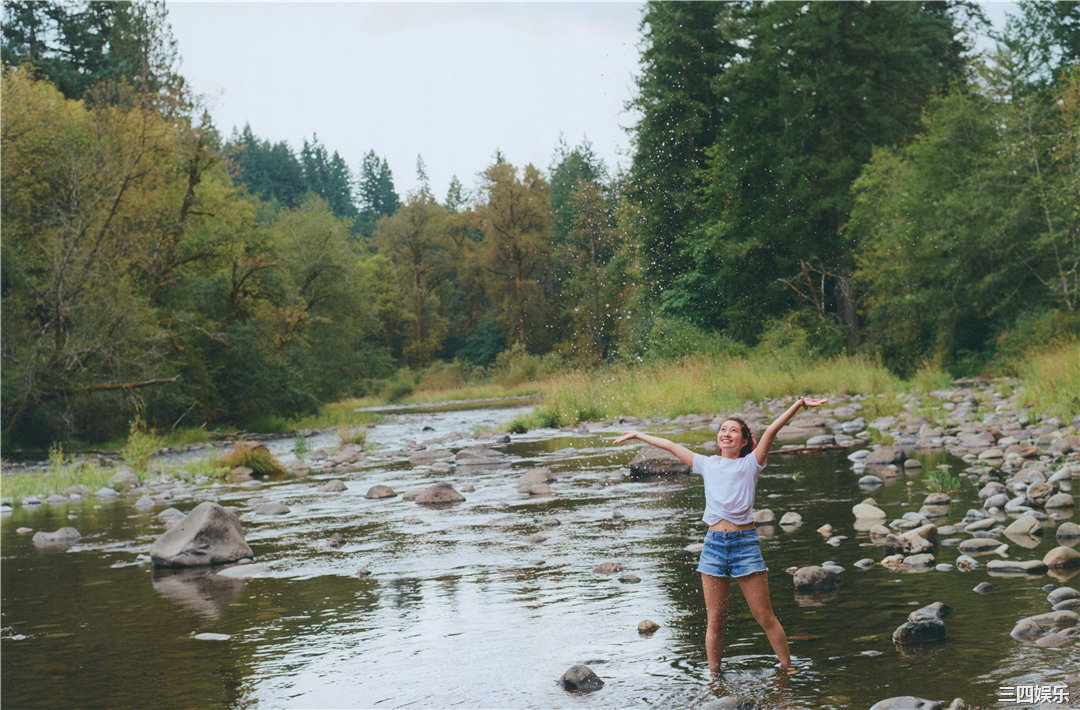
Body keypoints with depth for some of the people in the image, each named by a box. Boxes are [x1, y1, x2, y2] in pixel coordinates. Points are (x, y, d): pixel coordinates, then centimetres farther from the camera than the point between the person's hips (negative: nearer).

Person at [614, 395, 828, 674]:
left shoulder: (750, 464, 5)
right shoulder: (708, 464, 15)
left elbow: (770, 431, -6)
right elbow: (671, 446, 22)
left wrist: (799, 403, -17)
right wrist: (637, 435, 31)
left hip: (745, 543, -3)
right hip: (713, 544, 3)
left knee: (765, 617, 0)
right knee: (715, 619, 6)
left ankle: (787, 670, 13)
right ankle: (714, 676, 16)